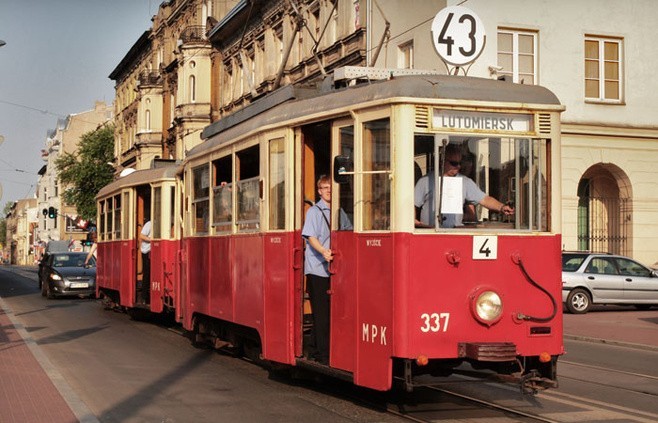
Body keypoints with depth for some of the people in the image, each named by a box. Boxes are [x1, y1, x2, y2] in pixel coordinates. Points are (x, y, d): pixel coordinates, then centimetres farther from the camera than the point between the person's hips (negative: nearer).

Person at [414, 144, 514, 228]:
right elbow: (413, 205, 8)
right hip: (428, 230, -2)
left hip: (455, 231, 2)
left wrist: (501, 207, -10)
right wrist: (414, 221, -11)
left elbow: (484, 199, 7)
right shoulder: (425, 181, 7)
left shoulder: (465, 182, 14)